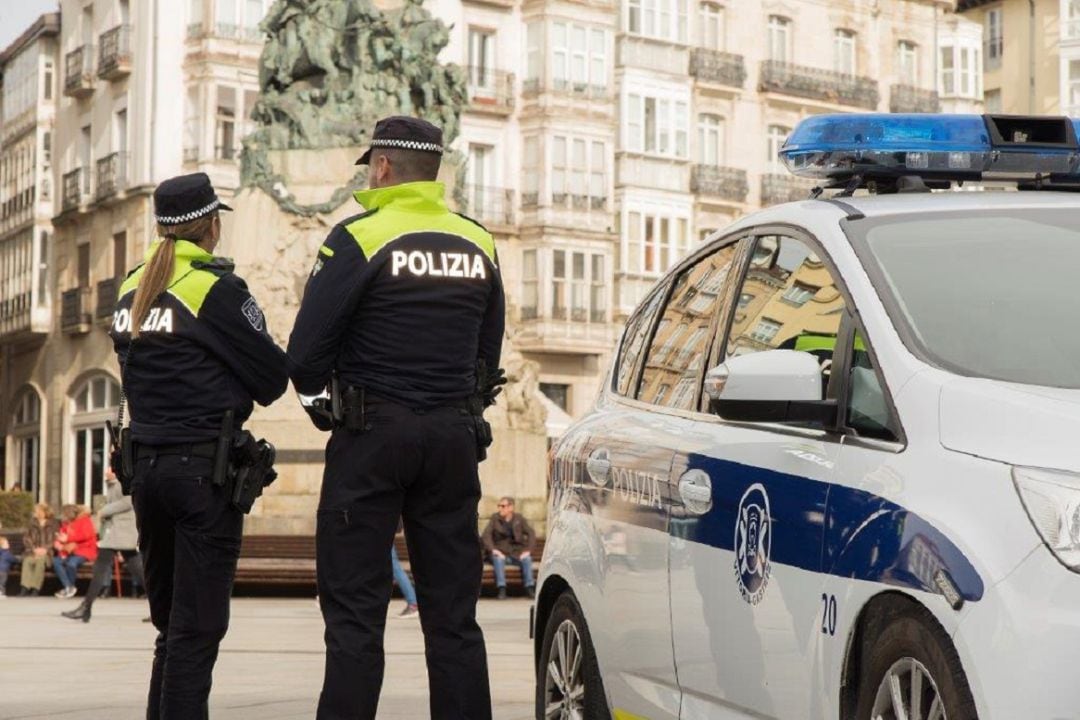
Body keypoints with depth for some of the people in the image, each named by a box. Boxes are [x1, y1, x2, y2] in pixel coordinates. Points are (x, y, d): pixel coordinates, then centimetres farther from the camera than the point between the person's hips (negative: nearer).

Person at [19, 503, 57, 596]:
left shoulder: (53, 523, 9)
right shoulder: (31, 522, 17)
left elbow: (56, 539, 1)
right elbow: (26, 537, 10)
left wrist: (45, 549, -13)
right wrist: (34, 548, -8)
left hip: (46, 551, -2)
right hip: (32, 550, 2)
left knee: (40, 560, -38)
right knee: (27, 560, -34)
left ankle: (36, 589, -37)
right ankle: (24, 588, -39)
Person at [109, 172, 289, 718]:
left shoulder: (130, 292, 11)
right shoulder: (217, 289, -10)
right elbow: (273, 375, -6)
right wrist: (245, 389, 14)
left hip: (145, 463, 7)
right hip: (205, 466, -7)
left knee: (171, 624, 15)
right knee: (198, 627, -4)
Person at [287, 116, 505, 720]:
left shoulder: (359, 238, -9)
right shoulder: (479, 245, 9)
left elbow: (305, 351, -10)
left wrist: (316, 392, 9)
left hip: (373, 437, -5)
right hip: (455, 438, 5)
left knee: (355, 608, 0)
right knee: (453, 612, 9)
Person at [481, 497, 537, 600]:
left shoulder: (519, 519, 8)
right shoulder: (495, 518, 5)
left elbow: (531, 534, 2)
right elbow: (486, 535, -5)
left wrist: (528, 550, -13)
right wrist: (493, 549, -21)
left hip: (516, 552, 1)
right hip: (500, 552, -1)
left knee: (527, 559, -28)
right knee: (498, 559, -35)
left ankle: (530, 587, -26)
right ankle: (502, 589, -38)